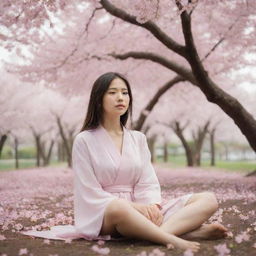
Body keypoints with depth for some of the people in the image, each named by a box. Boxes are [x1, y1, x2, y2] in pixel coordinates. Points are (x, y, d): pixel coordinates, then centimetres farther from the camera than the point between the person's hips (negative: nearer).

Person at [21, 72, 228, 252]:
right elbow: (90, 194, -7)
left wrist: (152, 205, -18)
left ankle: (155, 233, -37)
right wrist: (132, 206, -19)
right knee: (119, 207, -44)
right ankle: (173, 239, -34)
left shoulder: (138, 138, 13)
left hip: (143, 210, 6)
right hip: (104, 213, -5)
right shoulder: (85, 140, 0)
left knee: (208, 199, -15)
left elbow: (148, 183, 6)